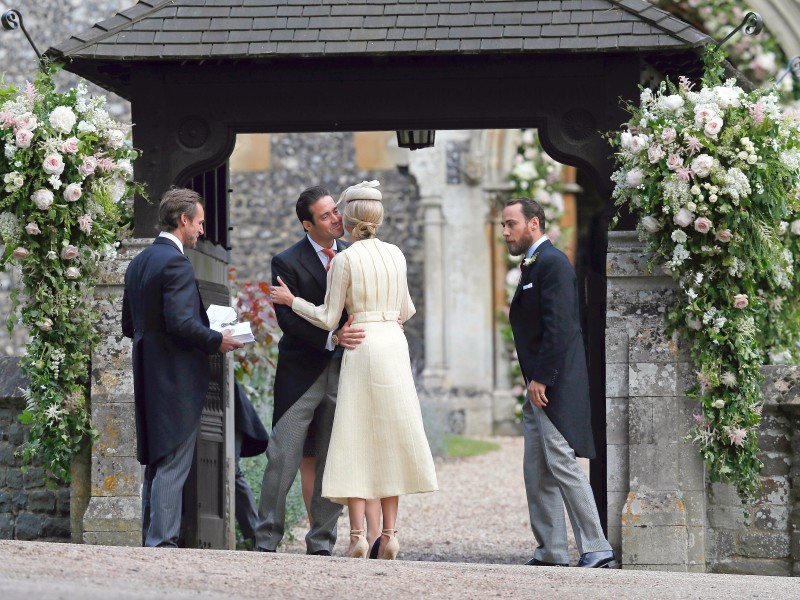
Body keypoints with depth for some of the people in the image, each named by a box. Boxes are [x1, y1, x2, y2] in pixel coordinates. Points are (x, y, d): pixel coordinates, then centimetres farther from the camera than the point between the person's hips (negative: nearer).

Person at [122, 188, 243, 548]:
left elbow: (129, 325, 17)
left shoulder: (138, 263, 13)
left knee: (156, 462, 15)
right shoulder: (176, 263, -16)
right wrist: (217, 341, -11)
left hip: (148, 380, 9)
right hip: (178, 379, -9)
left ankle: (151, 538, 19)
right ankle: (162, 541, -8)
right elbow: (181, 322, -24)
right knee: (173, 464, -6)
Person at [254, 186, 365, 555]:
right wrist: (332, 337, -25)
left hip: (343, 372, 4)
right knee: (283, 459, -2)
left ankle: (321, 542, 11)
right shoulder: (287, 262, -5)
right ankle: (267, 538, 5)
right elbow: (288, 318, -14)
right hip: (301, 373, -4)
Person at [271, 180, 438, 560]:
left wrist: (290, 301, 12)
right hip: (395, 344, 4)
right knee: (391, 439, 7)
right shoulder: (396, 255, 9)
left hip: (361, 346, -4)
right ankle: (389, 532, 2)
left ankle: (357, 535, -8)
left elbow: (328, 319, -3)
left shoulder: (344, 259, -5)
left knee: (356, 440, -1)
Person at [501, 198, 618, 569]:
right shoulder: (532, 265, 19)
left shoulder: (552, 263, -12)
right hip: (539, 386, 11)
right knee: (537, 472, 9)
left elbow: (558, 327, -20)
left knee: (562, 465, -11)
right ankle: (551, 552, 12)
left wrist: (540, 379, -21)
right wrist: (533, 381, 16)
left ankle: (596, 550, -10)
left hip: (555, 385, -10)